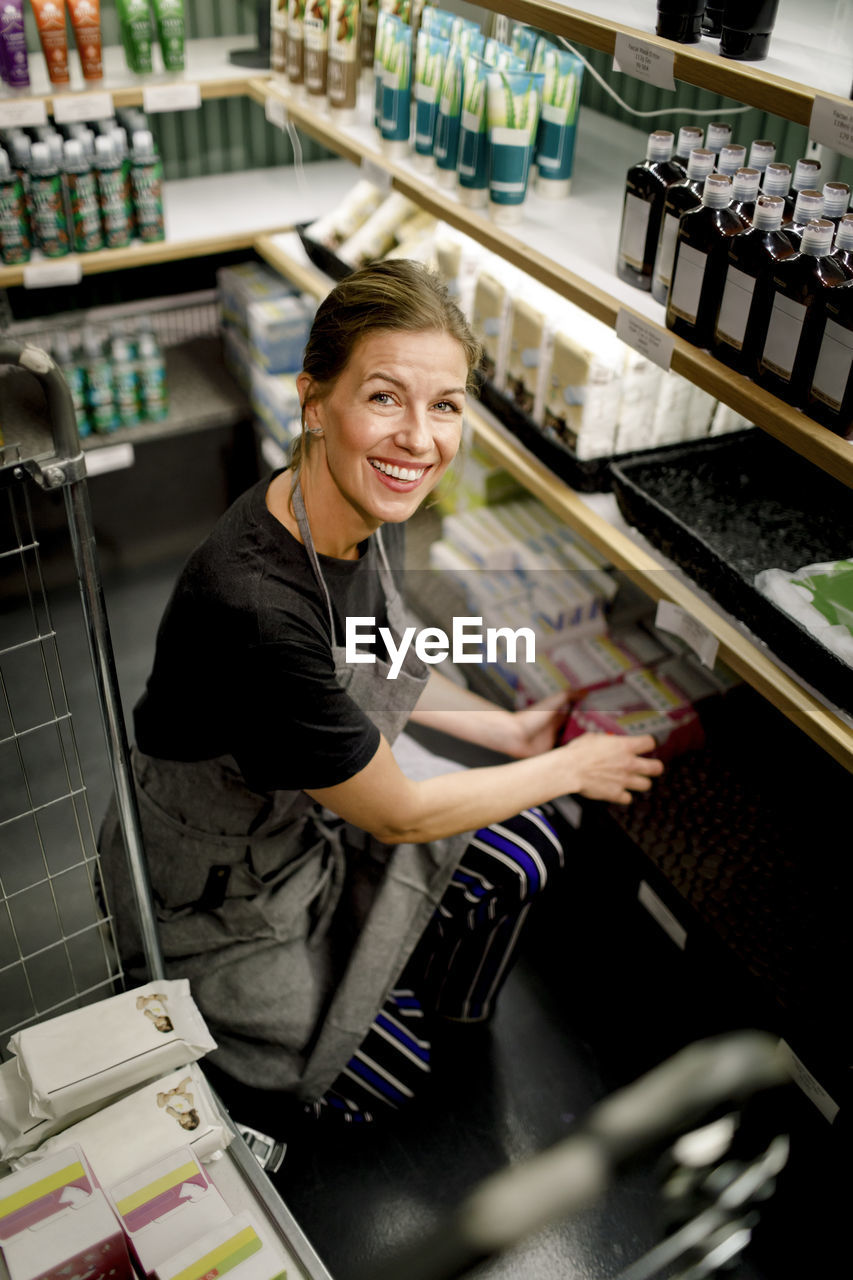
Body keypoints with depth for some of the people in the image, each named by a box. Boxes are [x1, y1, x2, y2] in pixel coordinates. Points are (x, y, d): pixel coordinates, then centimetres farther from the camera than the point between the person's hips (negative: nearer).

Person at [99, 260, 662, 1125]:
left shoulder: (370, 510, -15)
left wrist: (502, 728, 5)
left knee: (524, 854, 2)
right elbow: (401, 816, -26)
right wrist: (570, 768, -13)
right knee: (383, 1083, 7)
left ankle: (427, 994, 30)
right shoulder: (250, 608, -41)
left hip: (324, 803, 7)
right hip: (220, 883, -6)